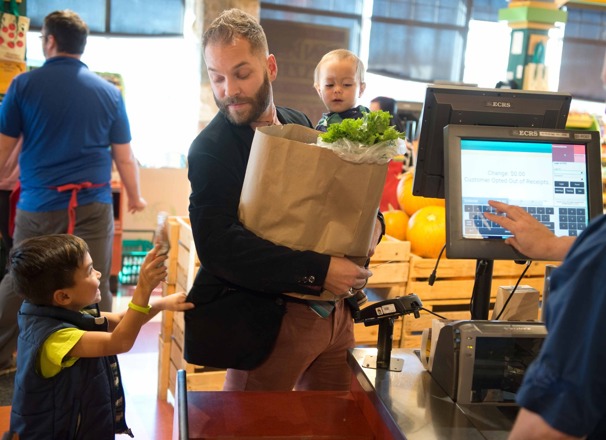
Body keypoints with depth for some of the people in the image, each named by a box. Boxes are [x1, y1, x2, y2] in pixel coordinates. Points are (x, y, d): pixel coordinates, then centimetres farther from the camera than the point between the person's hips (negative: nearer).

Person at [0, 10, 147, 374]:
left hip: (38, 206, 0)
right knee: (96, 289, 4)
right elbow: (124, 157, 7)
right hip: (93, 207, 0)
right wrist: (135, 197, 21)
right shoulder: (109, 92, 4)